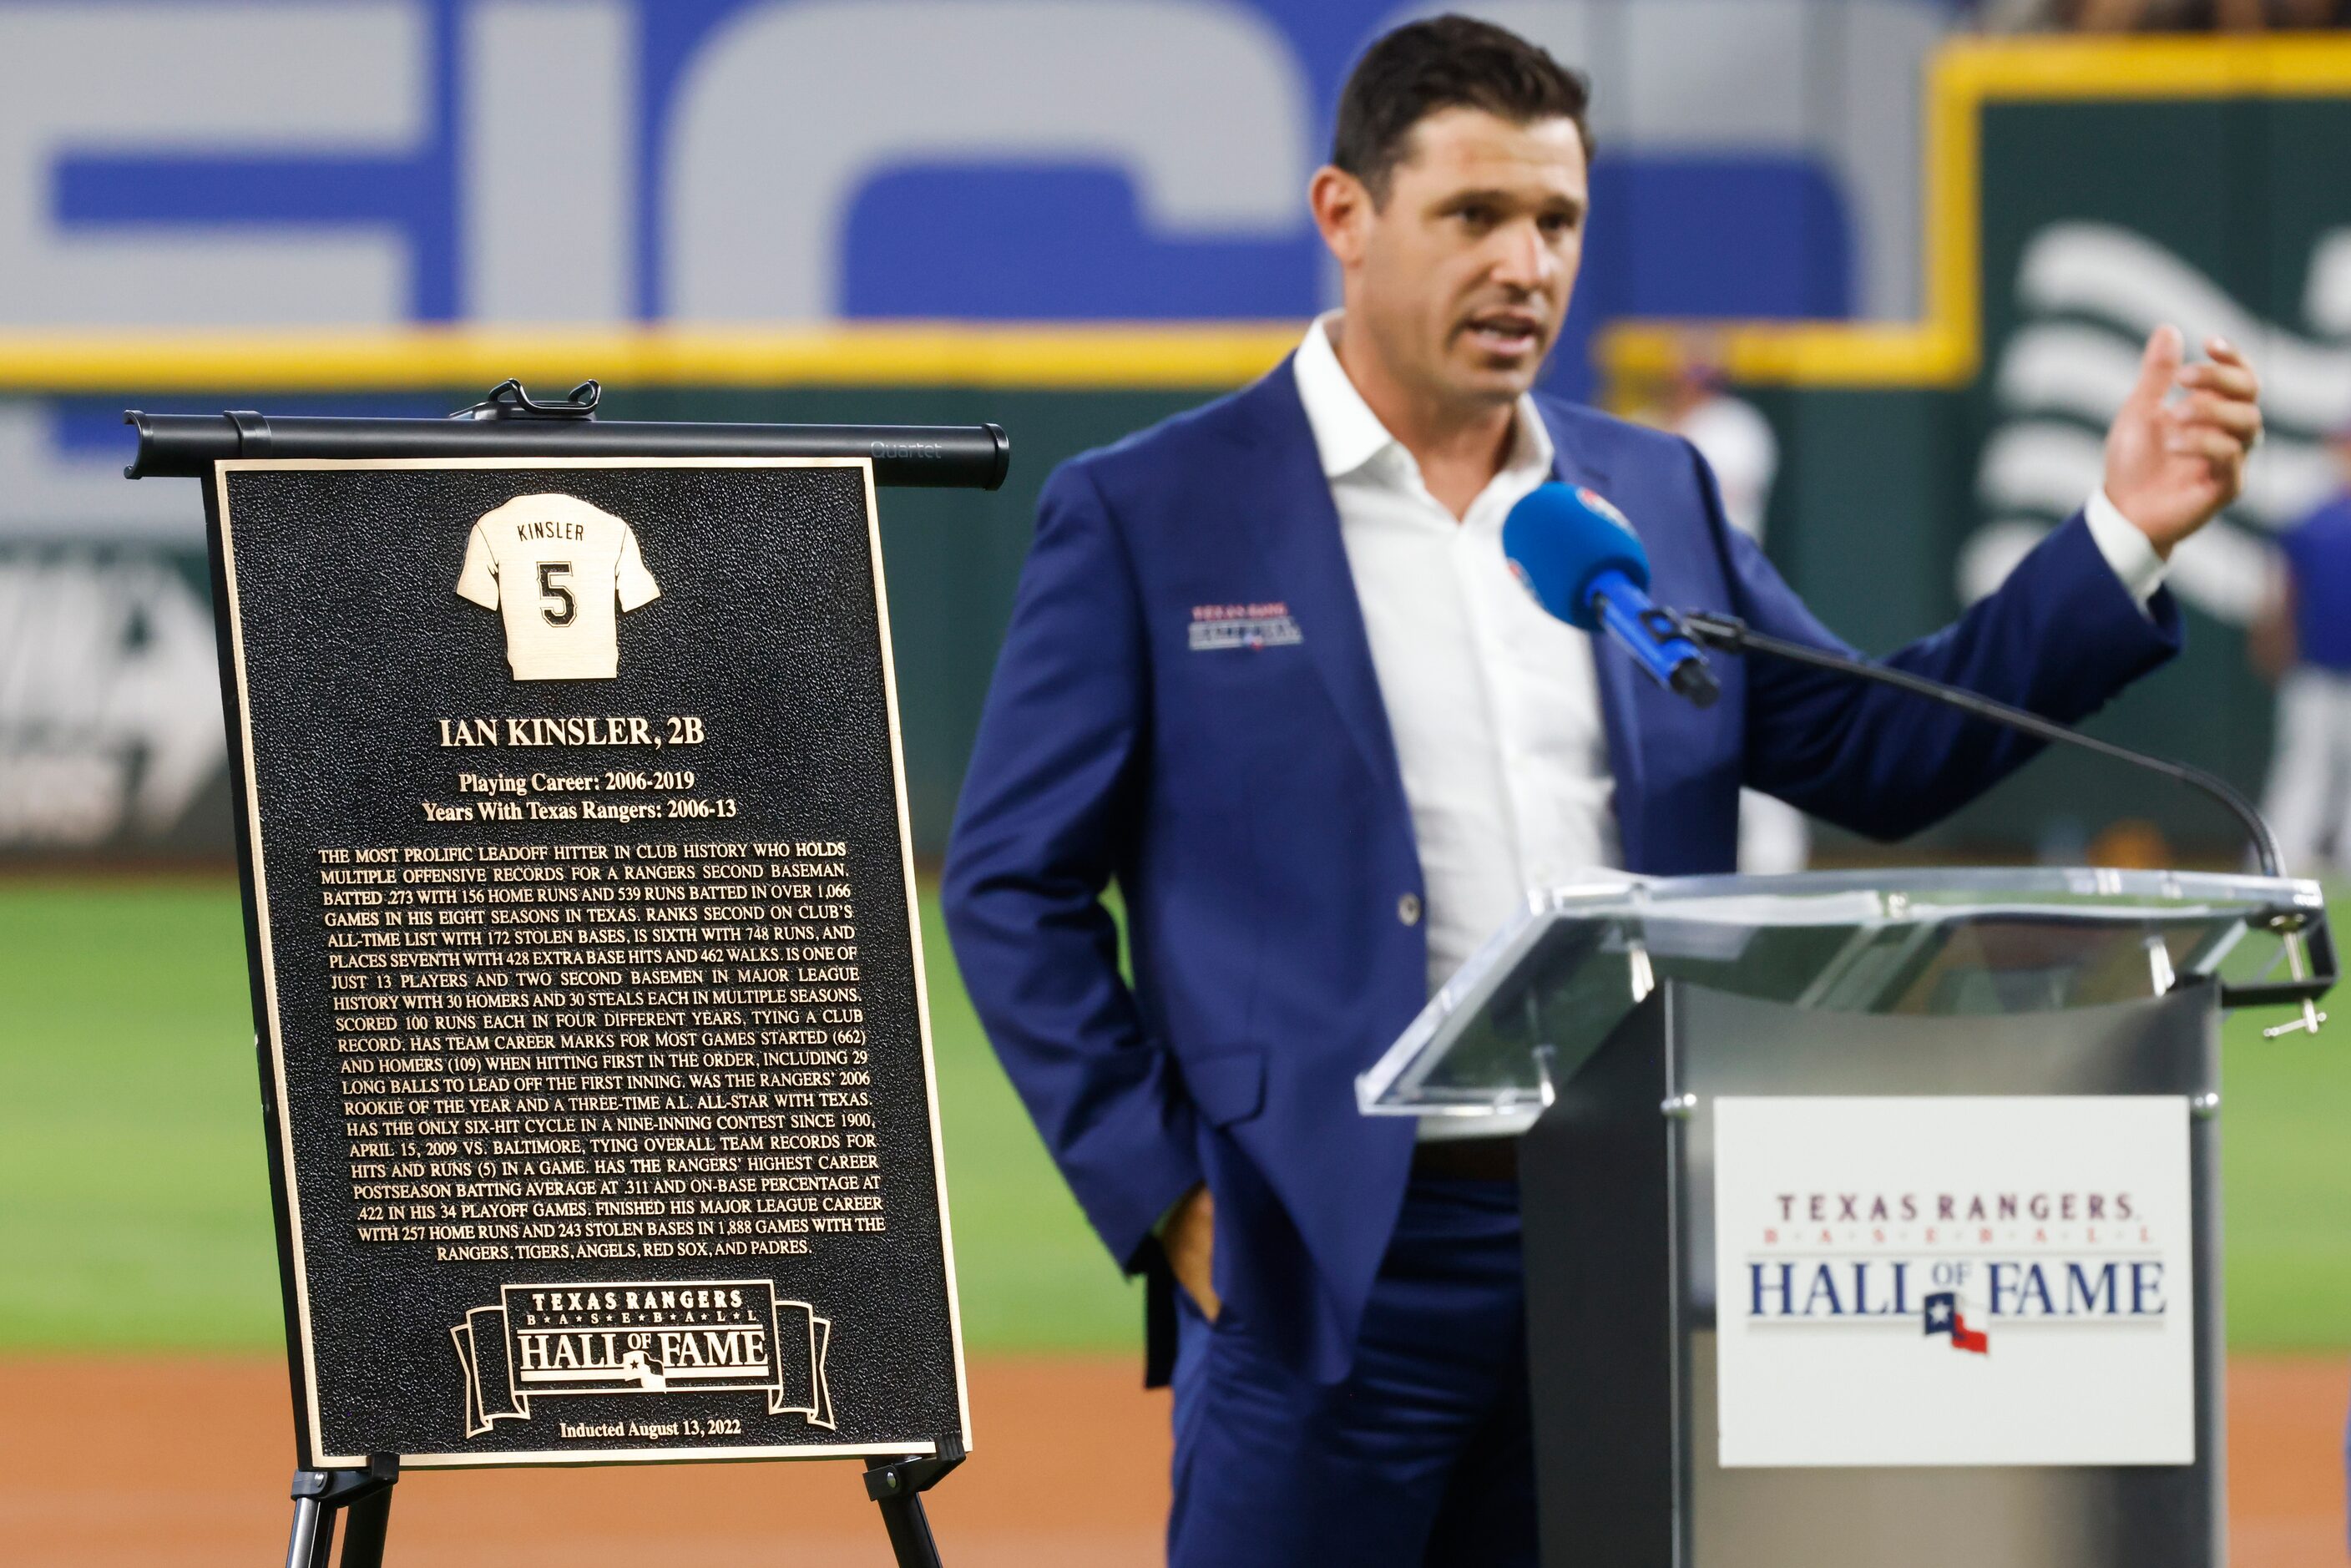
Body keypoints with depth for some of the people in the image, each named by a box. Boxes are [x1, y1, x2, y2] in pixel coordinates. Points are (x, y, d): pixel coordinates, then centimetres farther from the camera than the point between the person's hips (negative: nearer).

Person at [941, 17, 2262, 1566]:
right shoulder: (1144, 514, 0)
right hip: (1334, 1264, -4)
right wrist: (1161, 1188, -7)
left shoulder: (1656, 497, 14)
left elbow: (1875, 754, 16)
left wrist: (2125, 537, 6)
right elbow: (1013, 886, 1)